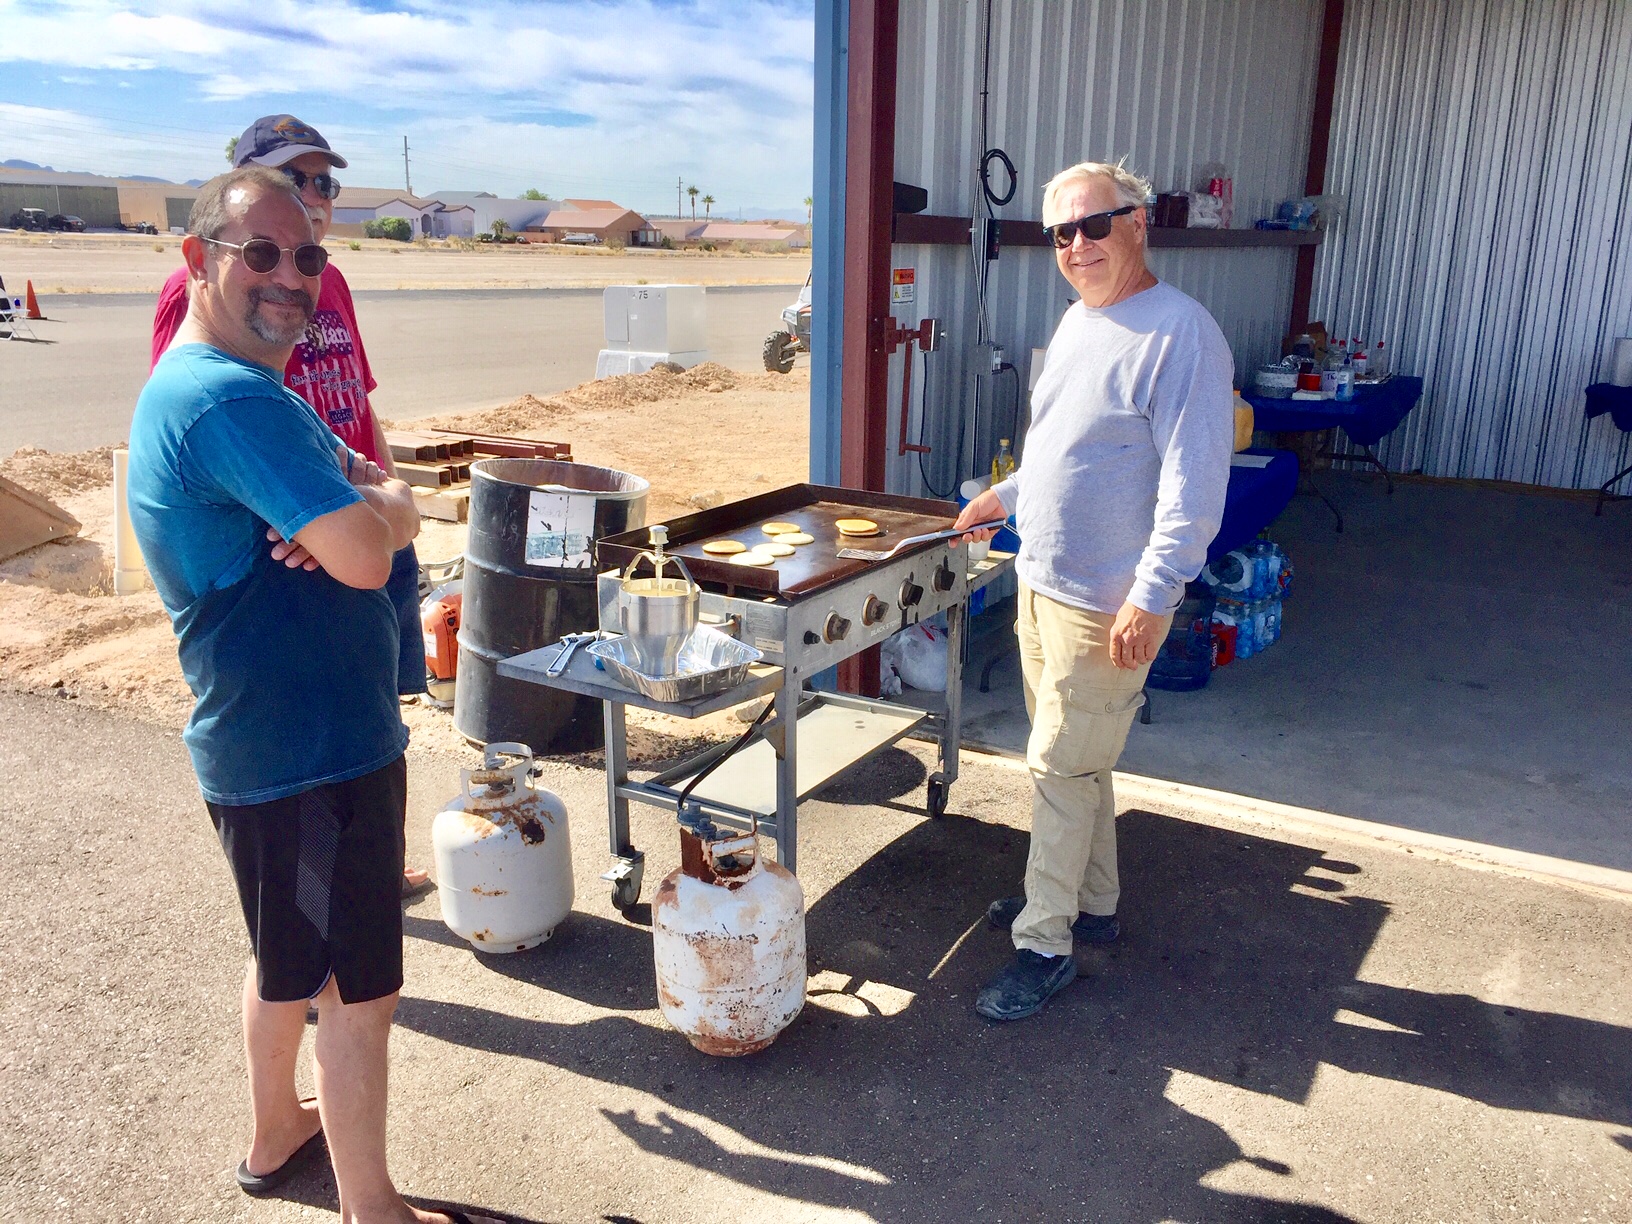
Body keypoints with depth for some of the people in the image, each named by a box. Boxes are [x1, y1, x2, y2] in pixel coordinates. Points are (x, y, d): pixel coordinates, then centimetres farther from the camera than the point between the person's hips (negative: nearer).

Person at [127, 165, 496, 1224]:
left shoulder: (197, 387, 13)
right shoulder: (235, 400, -22)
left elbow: (397, 505, 8)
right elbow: (368, 555, -30)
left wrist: (361, 509, -15)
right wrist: (369, 511, -8)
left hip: (268, 737, 11)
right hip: (312, 750, -11)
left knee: (290, 954, 26)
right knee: (360, 989, 3)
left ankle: (277, 1135, 47)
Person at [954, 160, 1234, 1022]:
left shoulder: (1179, 334, -18)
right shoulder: (1077, 322, 11)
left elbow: (1193, 485, -21)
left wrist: (1151, 596, -24)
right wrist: (1007, 495, 20)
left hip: (1108, 604, -9)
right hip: (1042, 584, 9)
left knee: (1062, 768, -2)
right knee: (1076, 762, 19)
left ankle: (1044, 944, 12)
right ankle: (1091, 902, 36)